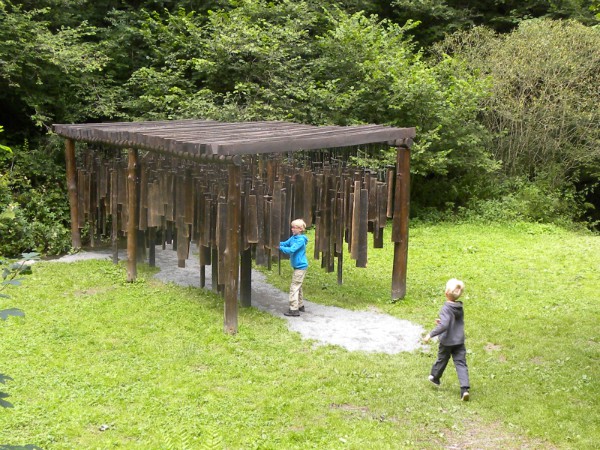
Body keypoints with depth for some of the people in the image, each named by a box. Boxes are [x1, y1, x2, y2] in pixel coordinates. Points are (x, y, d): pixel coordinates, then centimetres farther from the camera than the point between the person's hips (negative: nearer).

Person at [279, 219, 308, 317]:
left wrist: (280, 247, -26)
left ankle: (294, 310, -9)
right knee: (298, 286, 20)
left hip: (300, 266, -9)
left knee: (294, 287, -10)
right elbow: (285, 243, 5)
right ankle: (300, 305, 32)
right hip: (297, 266, 9)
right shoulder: (293, 237, 7)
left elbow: (292, 249, -27)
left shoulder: (301, 240, -19)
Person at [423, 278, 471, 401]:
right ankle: (465, 388, -12)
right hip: (459, 341, 5)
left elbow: (444, 325, -30)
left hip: (447, 341, -5)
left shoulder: (446, 309, -22)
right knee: (461, 364, 0)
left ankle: (435, 377, 44)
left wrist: (431, 334, -25)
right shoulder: (460, 308, 2)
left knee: (442, 360, 19)